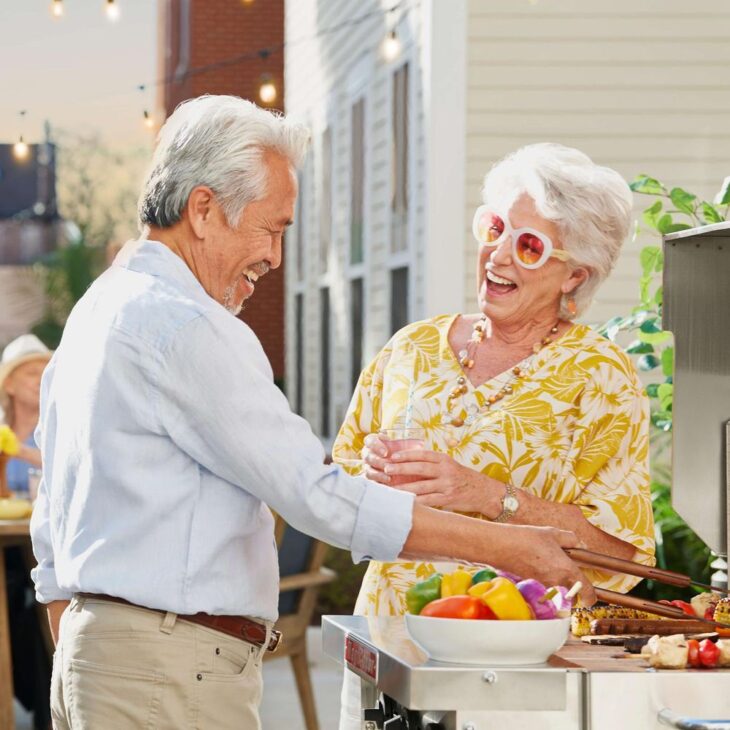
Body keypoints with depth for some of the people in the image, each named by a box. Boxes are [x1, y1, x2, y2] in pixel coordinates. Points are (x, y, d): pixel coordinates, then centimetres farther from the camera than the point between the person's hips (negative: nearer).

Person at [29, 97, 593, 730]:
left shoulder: (94, 313, 18)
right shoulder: (184, 327, -15)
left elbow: (53, 533, 21)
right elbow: (319, 498, -18)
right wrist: (503, 547, -15)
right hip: (171, 672, -10)